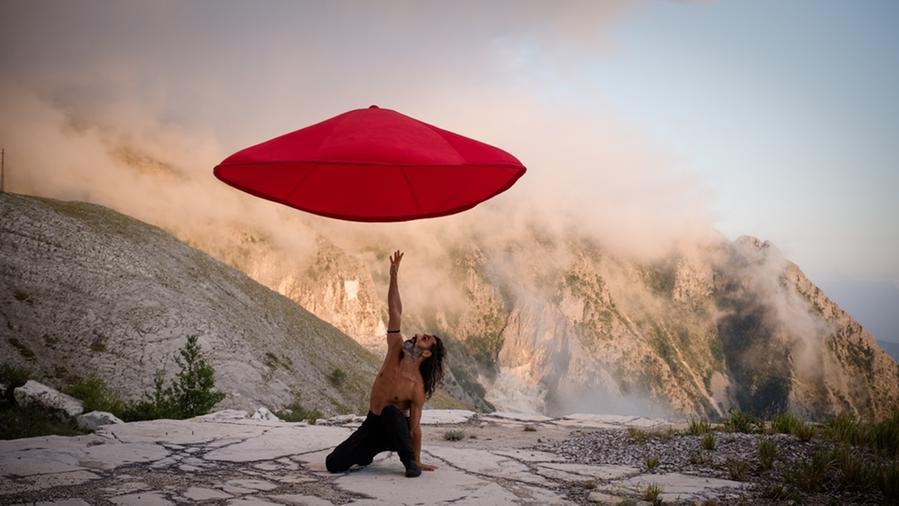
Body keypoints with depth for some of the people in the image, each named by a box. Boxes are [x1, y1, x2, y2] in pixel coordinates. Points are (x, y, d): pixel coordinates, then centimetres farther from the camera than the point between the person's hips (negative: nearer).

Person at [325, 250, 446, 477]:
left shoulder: (417, 388, -25)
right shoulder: (396, 350, -14)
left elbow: (415, 427, -19)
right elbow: (395, 314, -21)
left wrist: (417, 460, -14)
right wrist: (394, 277, -29)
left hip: (395, 429, -5)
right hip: (372, 425, 5)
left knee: (391, 411, -41)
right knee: (333, 465, -7)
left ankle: (409, 462, -21)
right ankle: (366, 454, 25)